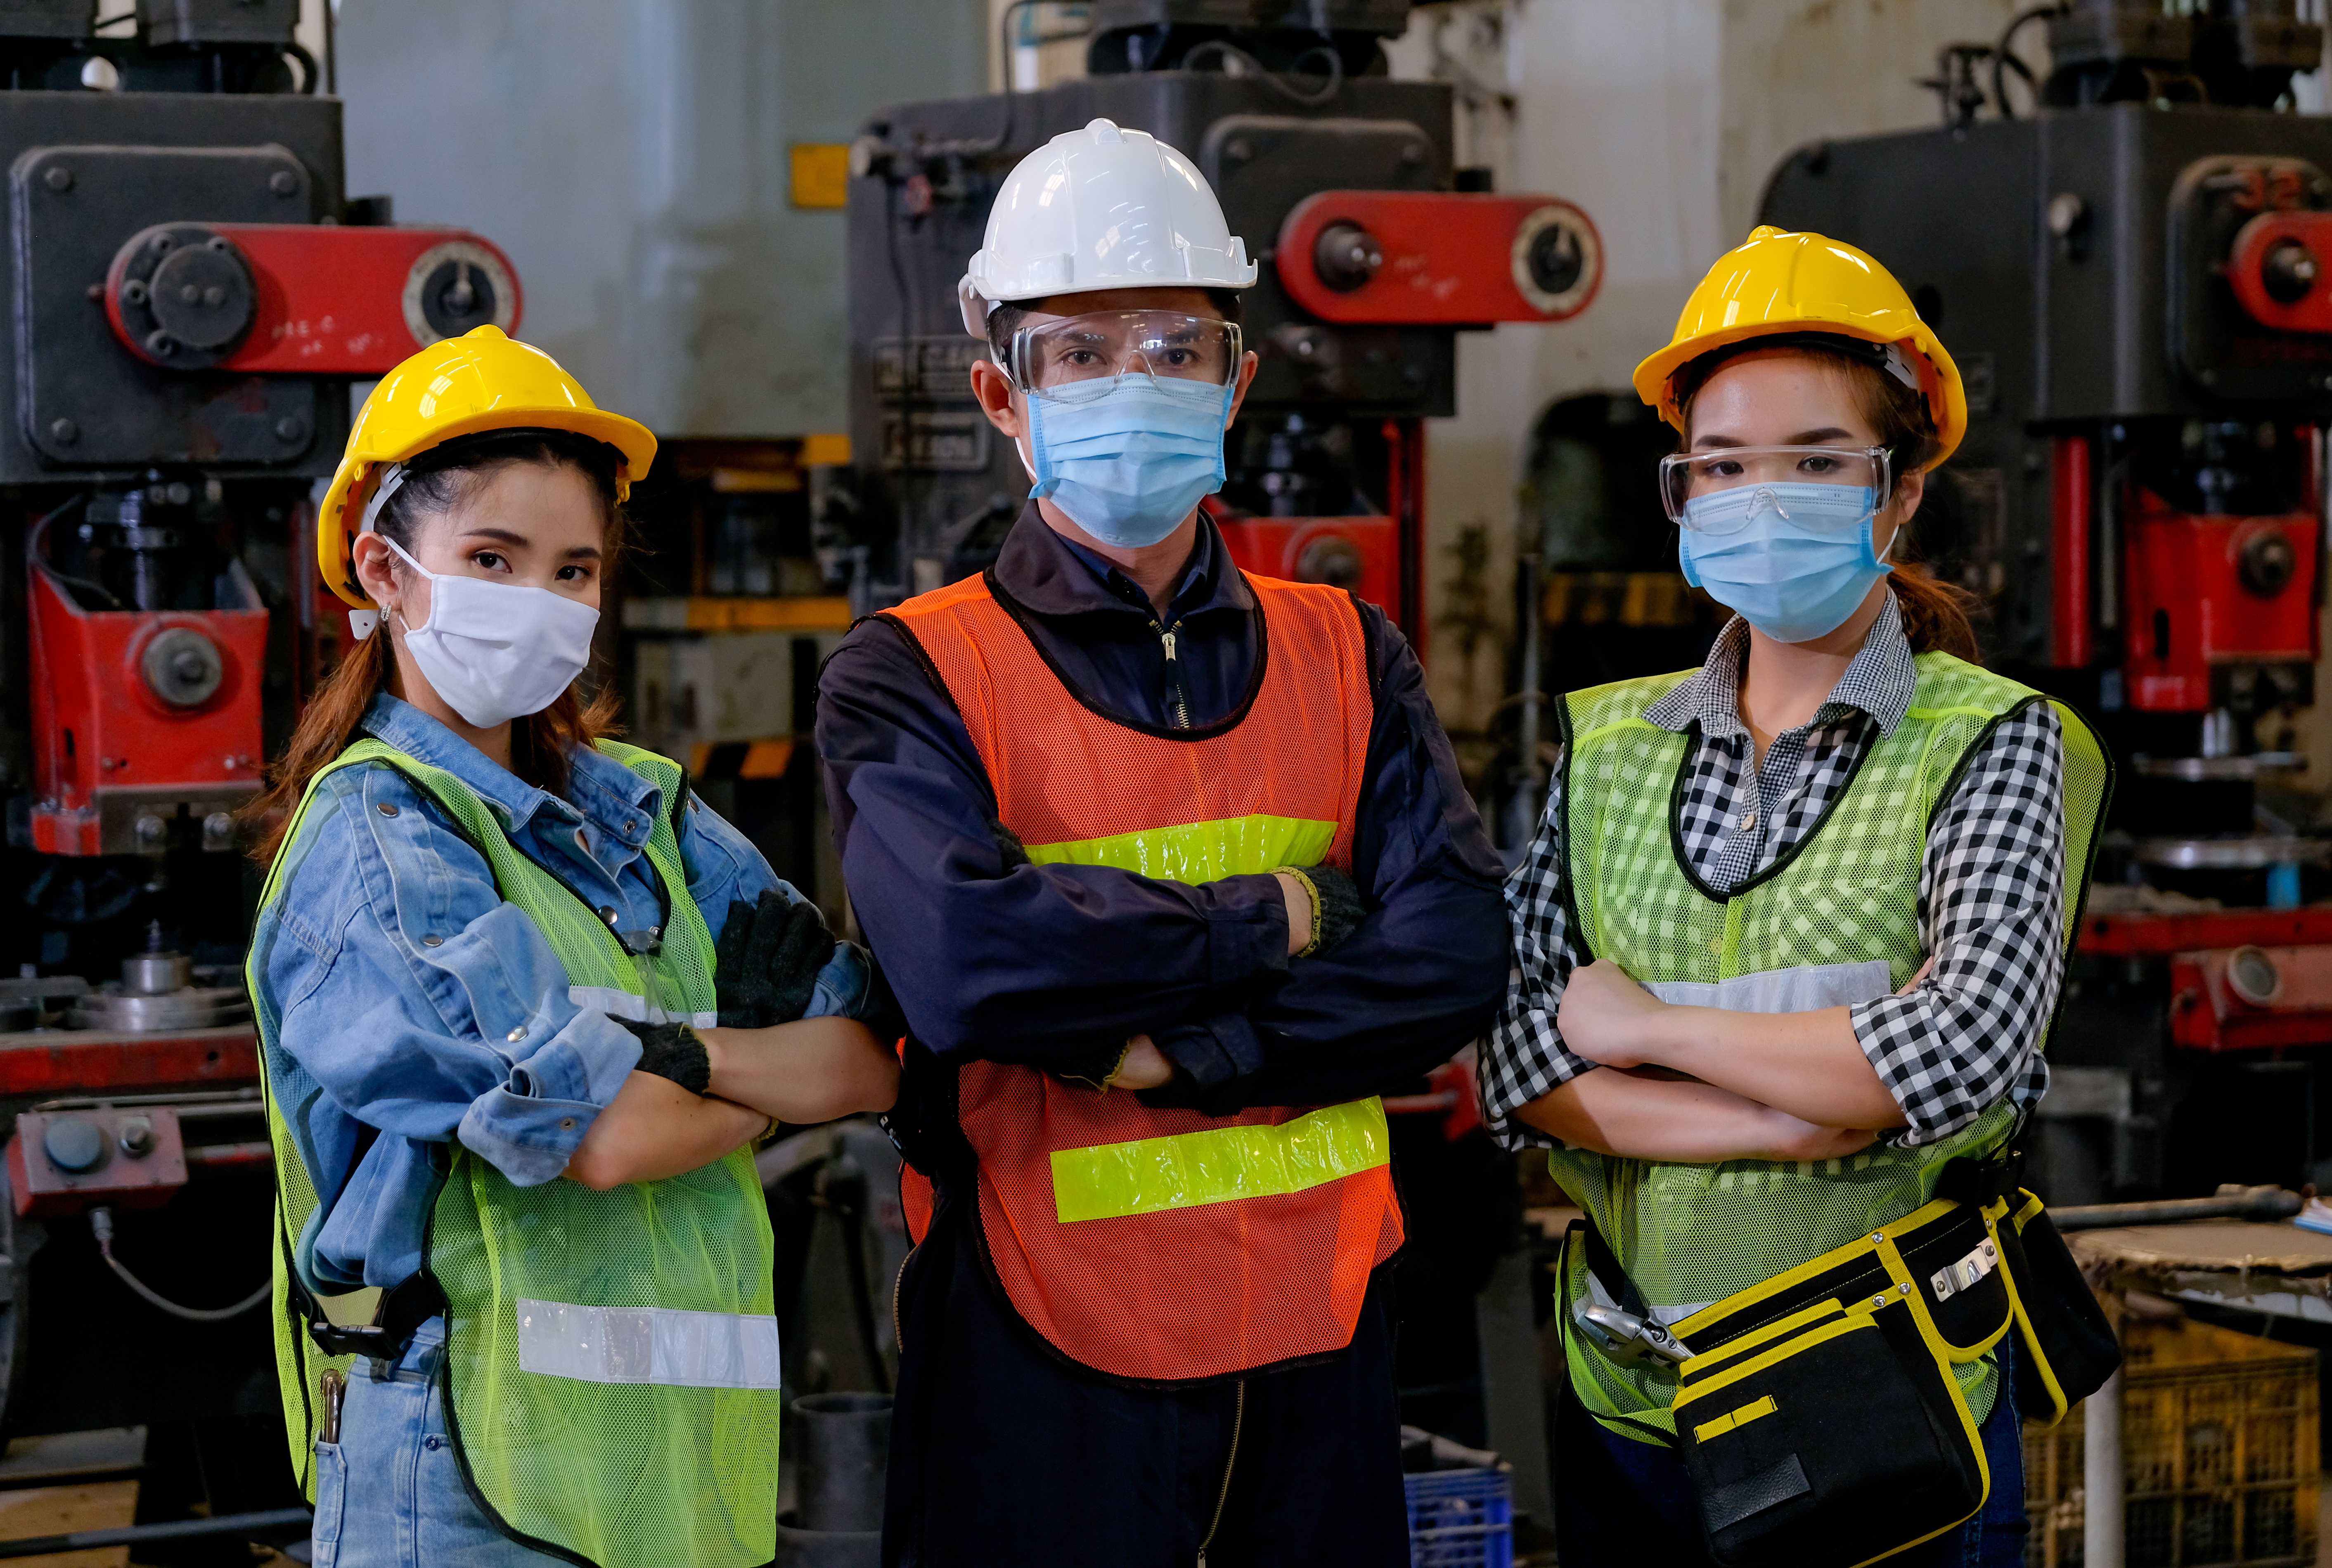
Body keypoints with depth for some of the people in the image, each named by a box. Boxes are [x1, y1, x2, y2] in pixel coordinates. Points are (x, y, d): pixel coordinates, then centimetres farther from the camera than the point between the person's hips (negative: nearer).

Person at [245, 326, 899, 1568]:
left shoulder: (639, 811, 12)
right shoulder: (371, 837, -8)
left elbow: (893, 1047, 3)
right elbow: (600, 1136, -18)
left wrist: (682, 1057, -14)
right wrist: (798, 1077, 0)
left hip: (676, 1452, 6)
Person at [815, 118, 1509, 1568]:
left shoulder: (1347, 660, 8)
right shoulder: (911, 677, -4)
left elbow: (1454, 958, -6)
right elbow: (964, 962, -22)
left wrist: (1170, 1048, -17)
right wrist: (1277, 918, -12)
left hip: (1319, 1334, 4)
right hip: (1043, 1349, -3)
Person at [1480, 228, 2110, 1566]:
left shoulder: (1995, 742, -4)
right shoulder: (1604, 746, 6)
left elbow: (1966, 1045, -20)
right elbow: (1513, 1054, -4)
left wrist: (1647, 1027, -10)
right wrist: (1800, 1115, -17)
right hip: (1631, 1405, 3)